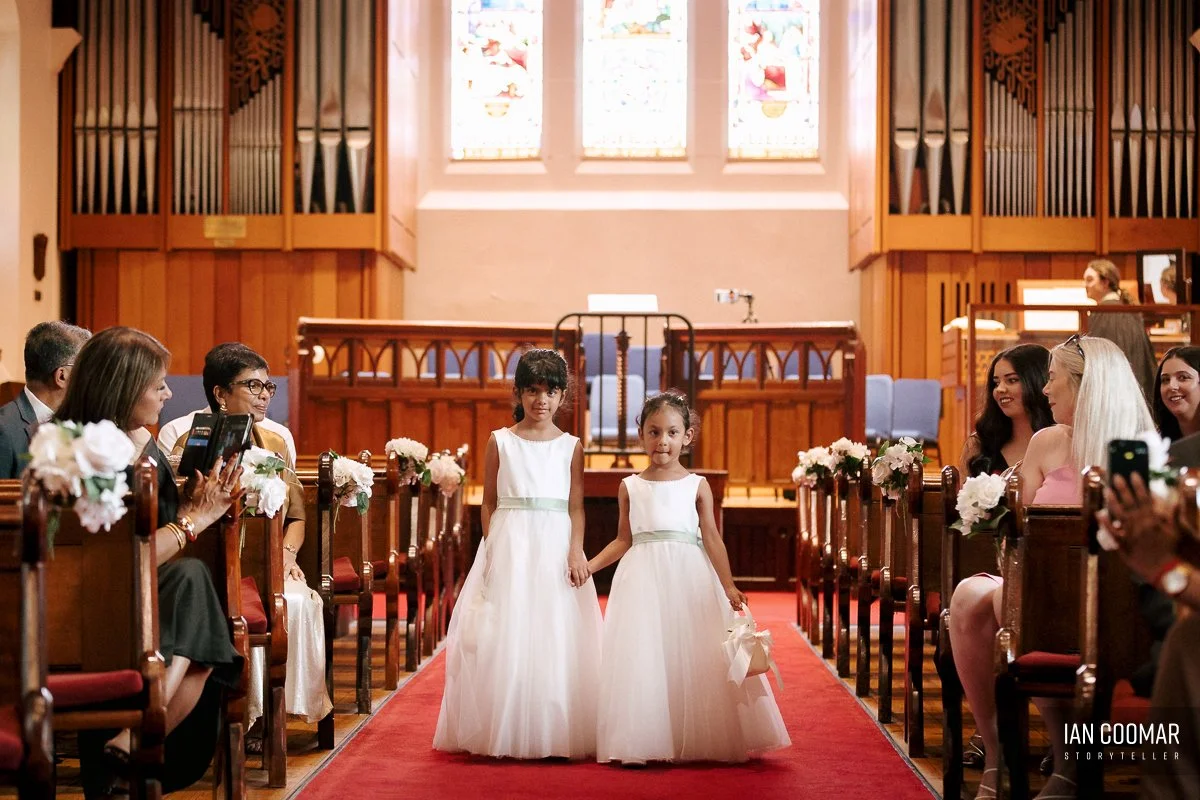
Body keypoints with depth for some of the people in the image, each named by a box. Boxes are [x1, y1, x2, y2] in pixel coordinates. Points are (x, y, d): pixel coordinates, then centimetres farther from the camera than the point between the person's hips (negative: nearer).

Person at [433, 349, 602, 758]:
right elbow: (489, 502, 6)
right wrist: (492, 548, -4)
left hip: (555, 547, 0)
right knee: (506, 637, 1)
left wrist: (576, 550, -11)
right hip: (509, 546, 0)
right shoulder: (500, 441, 5)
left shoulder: (570, 446, 6)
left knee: (556, 638, 0)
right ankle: (504, 734, 9)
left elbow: (576, 506, 3)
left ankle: (555, 734, 7)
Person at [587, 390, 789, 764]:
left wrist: (728, 585, -6)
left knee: (693, 659, -2)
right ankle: (643, 743, 3)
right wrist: (589, 565, 1)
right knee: (642, 659, -4)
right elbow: (623, 541, 12)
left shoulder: (697, 486, 5)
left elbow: (711, 538, 2)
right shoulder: (630, 487, 9)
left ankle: (698, 741, 8)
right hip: (643, 578, 1)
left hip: (688, 578, -1)